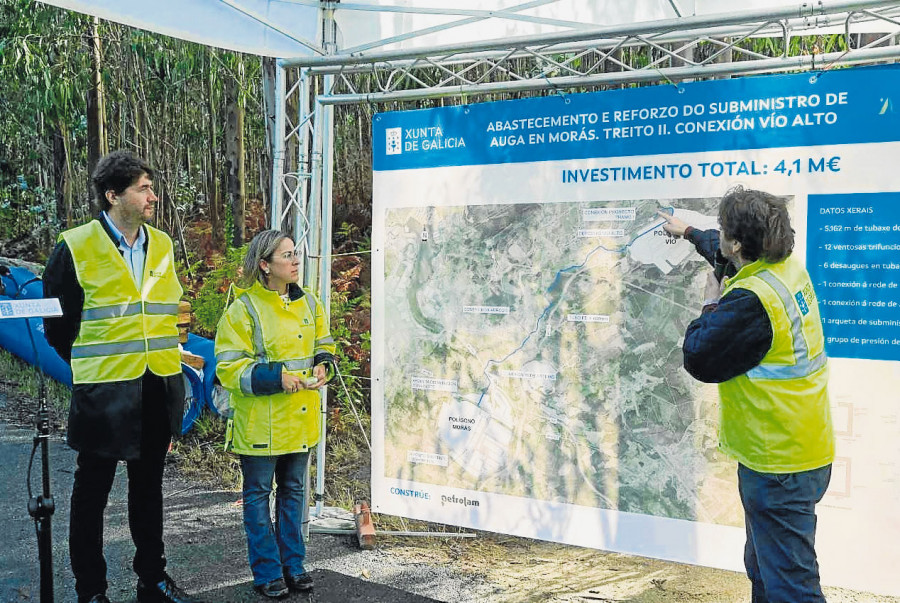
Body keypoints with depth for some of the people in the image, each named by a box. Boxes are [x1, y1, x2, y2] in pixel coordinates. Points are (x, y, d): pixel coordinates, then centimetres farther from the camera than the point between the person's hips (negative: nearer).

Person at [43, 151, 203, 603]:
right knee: (92, 490, 8)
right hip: (104, 391, -5)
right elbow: (57, 320, -1)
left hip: (158, 390, 5)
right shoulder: (76, 247, -9)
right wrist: (89, 366, 7)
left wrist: (167, 357, 13)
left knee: (148, 487, 17)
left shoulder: (162, 245, 7)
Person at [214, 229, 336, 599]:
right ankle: (267, 572, 18)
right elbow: (229, 368, -14)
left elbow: (323, 344, 18)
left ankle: (292, 564, 28)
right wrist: (275, 377, -24)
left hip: (302, 419, 6)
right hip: (261, 423, -5)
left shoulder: (308, 302, 5)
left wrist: (323, 366, -4)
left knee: (293, 490, 15)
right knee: (258, 494, 6)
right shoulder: (243, 308, -13)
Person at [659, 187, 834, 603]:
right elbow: (721, 253, 23)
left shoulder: (749, 301, -27)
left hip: (778, 465, -10)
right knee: (763, 568, 25)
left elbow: (698, 359, -17)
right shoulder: (790, 267, 3)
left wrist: (711, 306, -3)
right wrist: (687, 233, 38)